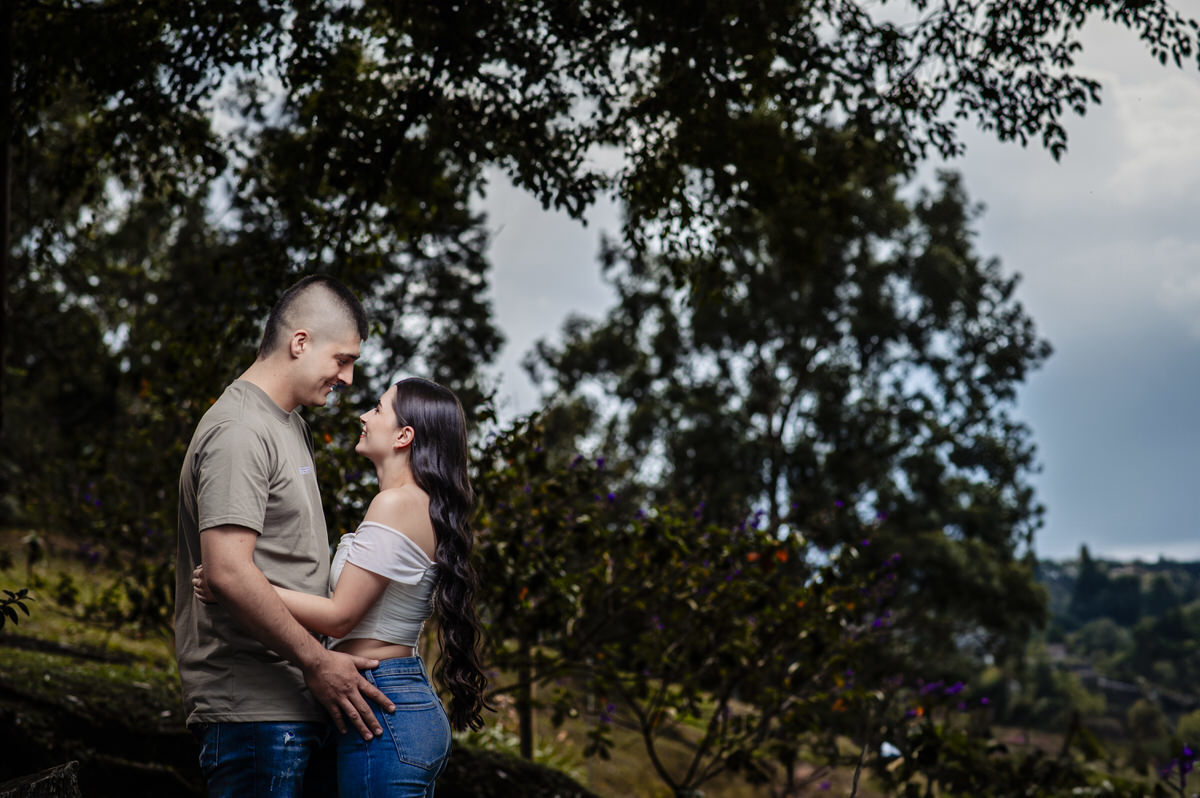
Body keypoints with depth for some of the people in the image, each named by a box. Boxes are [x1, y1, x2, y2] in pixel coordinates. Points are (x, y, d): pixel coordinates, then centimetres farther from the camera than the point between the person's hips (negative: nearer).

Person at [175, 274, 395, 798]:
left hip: (298, 705, 10)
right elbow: (228, 570, -23)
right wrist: (316, 661, -17)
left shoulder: (288, 425, 20)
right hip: (254, 711, -10)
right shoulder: (239, 430, -13)